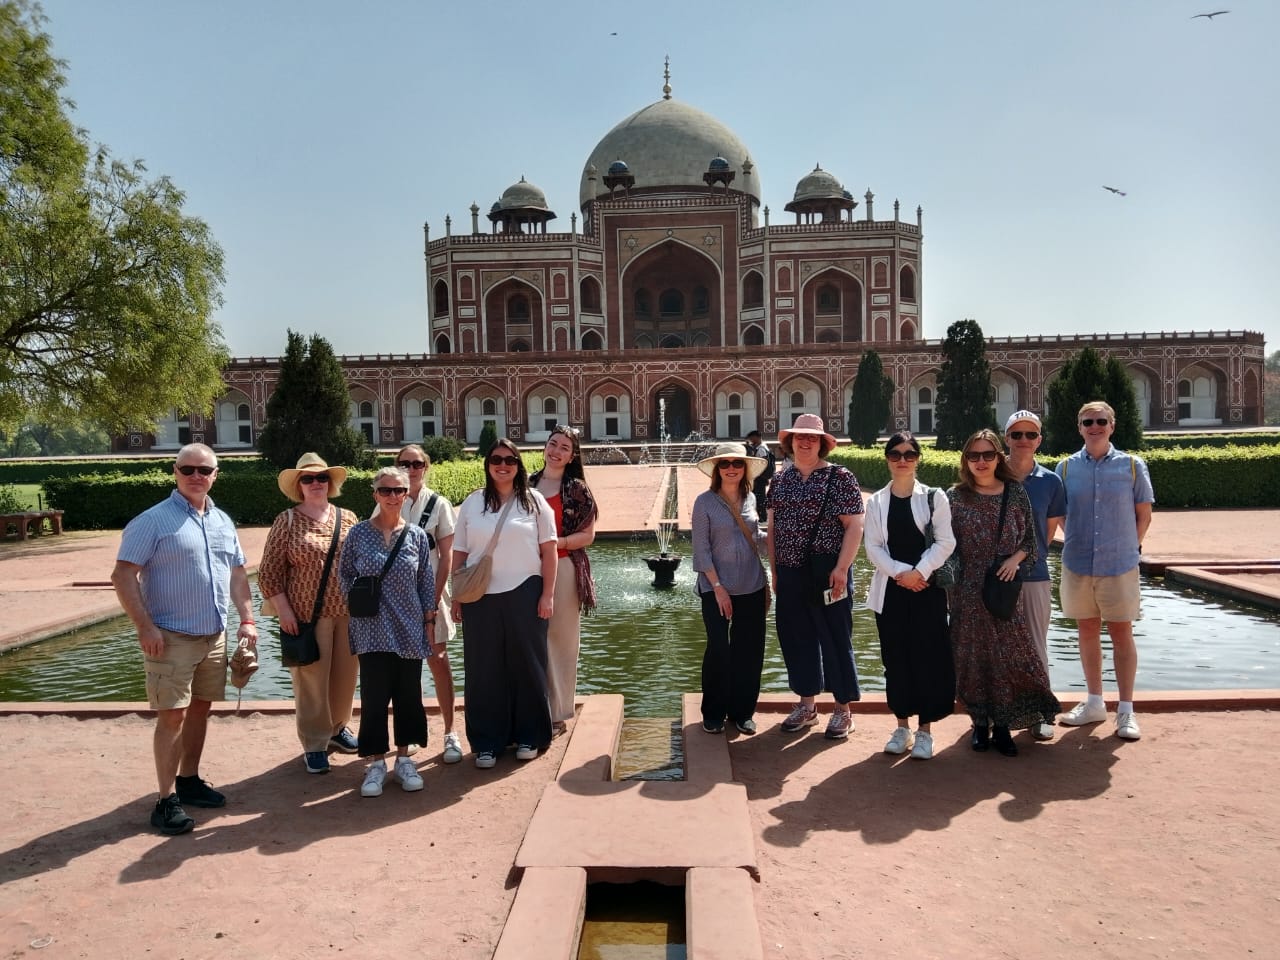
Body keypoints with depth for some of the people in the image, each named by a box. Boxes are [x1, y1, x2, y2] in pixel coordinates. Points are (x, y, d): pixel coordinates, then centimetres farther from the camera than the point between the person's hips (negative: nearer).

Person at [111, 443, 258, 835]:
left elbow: (237, 573, 16)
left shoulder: (223, 522, 10)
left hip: (215, 636, 6)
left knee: (200, 709, 14)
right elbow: (122, 576, -13)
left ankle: (189, 780, 28)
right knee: (172, 715, -5)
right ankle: (167, 800, 3)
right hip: (172, 637, -6)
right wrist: (145, 627, -19)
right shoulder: (153, 520, -9)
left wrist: (246, 619, 6)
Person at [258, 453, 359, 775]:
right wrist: (284, 611, -9)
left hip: (348, 612, 4)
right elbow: (269, 572, -3)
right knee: (311, 680, 3)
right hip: (307, 614, -3)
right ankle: (315, 744, 17)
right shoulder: (287, 521, -2)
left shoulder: (347, 518, 6)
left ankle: (337, 727, 34)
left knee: (345, 675, 12)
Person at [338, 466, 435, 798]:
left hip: (409, 630, 2)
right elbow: (345, 574, 10)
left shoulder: (416, 535, 2)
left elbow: (426, 581, 6)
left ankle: (404, 758, 23)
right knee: (374, 695, 1)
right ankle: (376, 762, 15)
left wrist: (430, 619, 5)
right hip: (372, 630, -1)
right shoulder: (358, 533, -1)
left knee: (408, 694, 9)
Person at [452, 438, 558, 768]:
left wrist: (547, 594, -5)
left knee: (526, 665, 6)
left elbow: (548, 550, 1)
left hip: (524, 593, -1)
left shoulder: (533, 501, 3)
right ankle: (487, 742, 16)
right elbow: (459, 554, 8)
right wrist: (457, 597, 4)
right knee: (484, 669, 5)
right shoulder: (472, 503, 7)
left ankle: (528, 737, 21)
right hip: (481, 597, 1)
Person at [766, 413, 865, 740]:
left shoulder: (839, 477, -6)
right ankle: (807, 705, 27)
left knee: (835, 637, 4)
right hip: (789, 573, 5)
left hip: (827, 571, -5)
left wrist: (841, 568, -17)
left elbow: (855, 526, -11)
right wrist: (774, 569, 11)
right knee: (796, 638, 12)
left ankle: (843, 710, 18)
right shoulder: (780, 479, 10)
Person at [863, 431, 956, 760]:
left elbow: (945, 543, -3)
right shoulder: (876, 502, 7)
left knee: (928, 656, -1)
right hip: (889, 589, 2)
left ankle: (925, 730, 11)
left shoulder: (934, 497, 3)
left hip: (927, 588, -2)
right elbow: (873, 547, 1)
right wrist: (900, 572, -12)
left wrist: (919, 571, -14)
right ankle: (902, 726, 20)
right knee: (896, 658, 6)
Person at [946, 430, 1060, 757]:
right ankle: (980, 723, 19)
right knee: (974, 655, 5)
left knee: (1010, 654, -1)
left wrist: (1016, 559, -9)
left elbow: (1030, 538, 8)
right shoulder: (955, 497, 1)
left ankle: (1003, 727, 13)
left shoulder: (1016, 493, 3)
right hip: (968, 591, 0)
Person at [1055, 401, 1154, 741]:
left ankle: (1126, 710, 13)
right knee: (1087, 632, 12)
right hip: (1077, 564, 2)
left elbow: (1144, 512, 4)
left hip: (1119, 564, -2)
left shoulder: (1132, 465, -2)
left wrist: (1130, 547, -1)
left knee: (1121, 633, 4)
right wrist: (1075, 543, 3)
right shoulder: (1066, 467, 2)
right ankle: (1095, 702, 26)